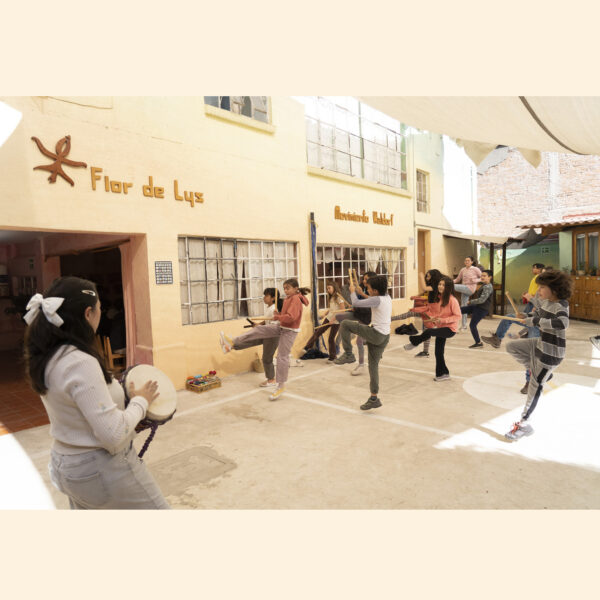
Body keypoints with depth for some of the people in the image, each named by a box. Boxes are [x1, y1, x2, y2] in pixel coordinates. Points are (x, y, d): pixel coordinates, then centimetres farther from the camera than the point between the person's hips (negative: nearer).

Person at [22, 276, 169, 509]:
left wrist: (124, 395, 8)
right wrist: (140, 401, -14)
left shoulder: (46, 357, -1)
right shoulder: (81, 363, -29)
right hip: (101, 471, -9)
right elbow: (113, 435, -29)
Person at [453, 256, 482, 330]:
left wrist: (475, 280, -15)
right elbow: (458, 279, 15)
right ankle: (464, 325, 16)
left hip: (470, 289, -6)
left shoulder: (475, 269, -3)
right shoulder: (463, 270, 11)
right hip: (464, 290, 6)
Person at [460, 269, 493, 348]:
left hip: (482, 309, -10)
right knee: (460, 309, 6)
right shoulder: (484, 285, 12)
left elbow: (482, 300, -24)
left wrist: (470, 302, -15)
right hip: (477, 306, 10)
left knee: (472, 325, -5)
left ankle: (478, 343, 6)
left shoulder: (488, 287, -19)